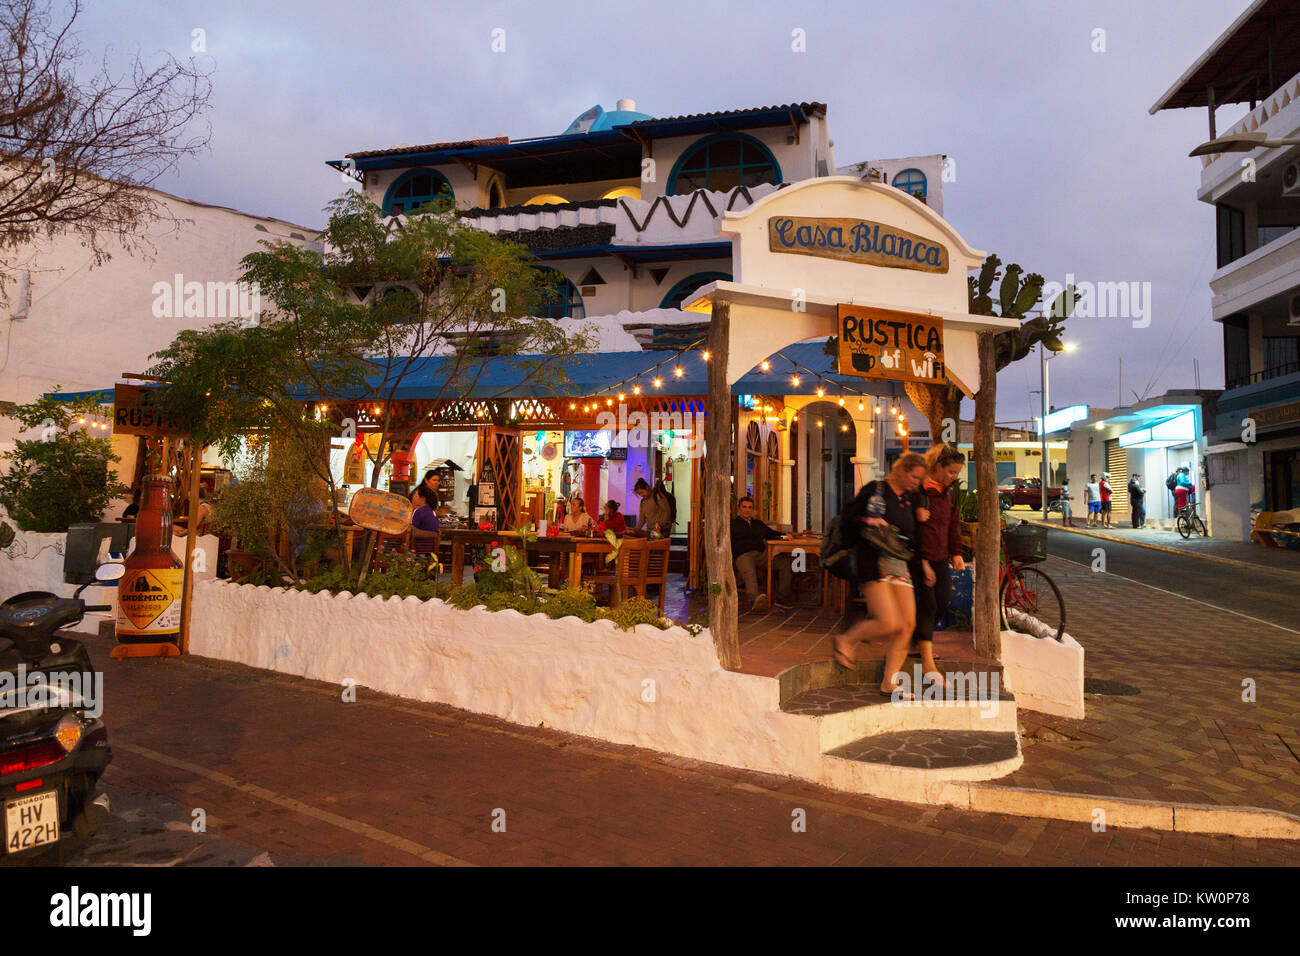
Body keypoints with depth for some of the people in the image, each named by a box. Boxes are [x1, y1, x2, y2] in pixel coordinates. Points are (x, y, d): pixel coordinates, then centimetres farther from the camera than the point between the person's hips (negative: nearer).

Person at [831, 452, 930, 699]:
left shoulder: (911, 499, 17)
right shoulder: (875, 490, -2)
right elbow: (846, 517, -3)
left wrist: (922, 562, 16)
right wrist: (868, 521, -19)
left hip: (901, 565, 7)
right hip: (875, 564, -7)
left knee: (908, 624, -3)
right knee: (889, 623, -17)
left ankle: (889, 682, 7)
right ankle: (846, 640, 10)